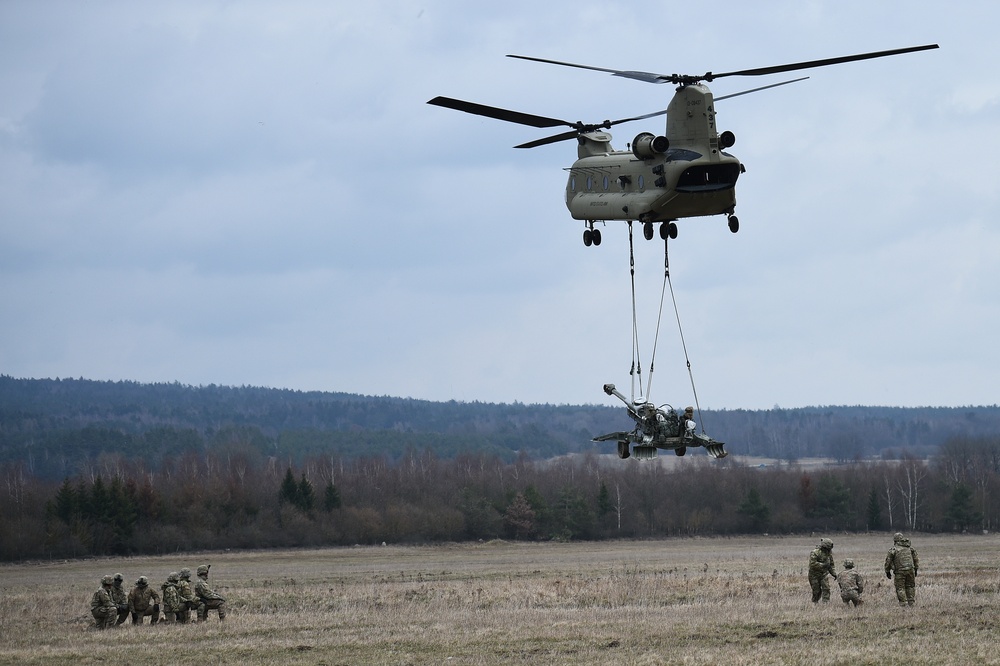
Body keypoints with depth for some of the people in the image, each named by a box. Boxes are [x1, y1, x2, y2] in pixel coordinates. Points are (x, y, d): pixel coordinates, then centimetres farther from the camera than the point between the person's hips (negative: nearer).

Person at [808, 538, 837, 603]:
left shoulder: (829, 552, 3)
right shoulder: (815, 552, -19)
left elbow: (831, 564, 16)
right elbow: (812, 564, -27)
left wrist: (833, 573, 9)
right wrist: (823, 565, -28)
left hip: (823, 574, 5)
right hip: (815, 575, -5)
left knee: (826, 588, -12)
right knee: (816, 591, 3)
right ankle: (814, 604, 22)